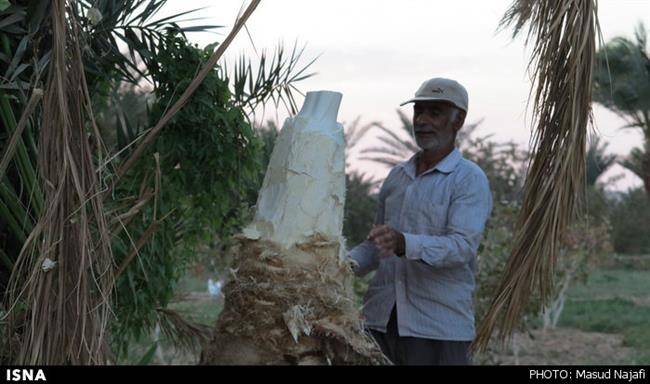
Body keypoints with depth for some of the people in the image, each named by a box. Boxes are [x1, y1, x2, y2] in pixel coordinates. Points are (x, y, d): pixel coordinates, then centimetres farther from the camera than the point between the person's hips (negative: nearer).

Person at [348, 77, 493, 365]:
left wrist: (404, 244, -33)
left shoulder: (470, 180, -4)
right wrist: (350, 263, 1)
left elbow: (462, 246, -17)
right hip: (381, 320, 5)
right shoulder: (397, 176, 16)